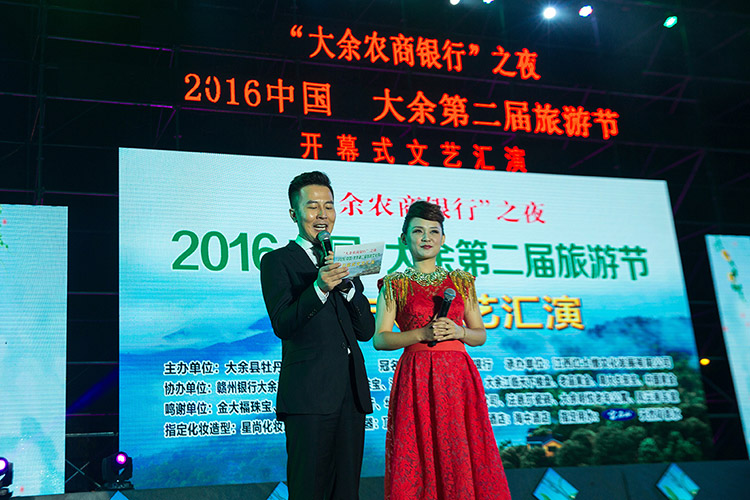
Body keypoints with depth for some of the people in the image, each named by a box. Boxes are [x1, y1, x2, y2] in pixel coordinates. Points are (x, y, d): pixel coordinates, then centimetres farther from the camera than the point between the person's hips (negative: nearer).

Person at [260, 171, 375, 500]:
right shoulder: (277, 261, 2)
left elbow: (366, 331, 10)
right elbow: (282, 325, -10)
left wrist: (347, 284, -5)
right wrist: (319, 287, -24)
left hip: (352, 394, 5)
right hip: (309, 396, -5)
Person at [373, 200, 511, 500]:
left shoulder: (461, 282, 13)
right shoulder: (394, 285, 6)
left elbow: (481, 335, 15)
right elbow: (379, 339, 0)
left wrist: (459, 332, -6)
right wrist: (422, 334, -13)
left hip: (458, 377, 2)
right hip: (416, 379, -2)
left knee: (463, 457, 0)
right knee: (417, 462, -2)